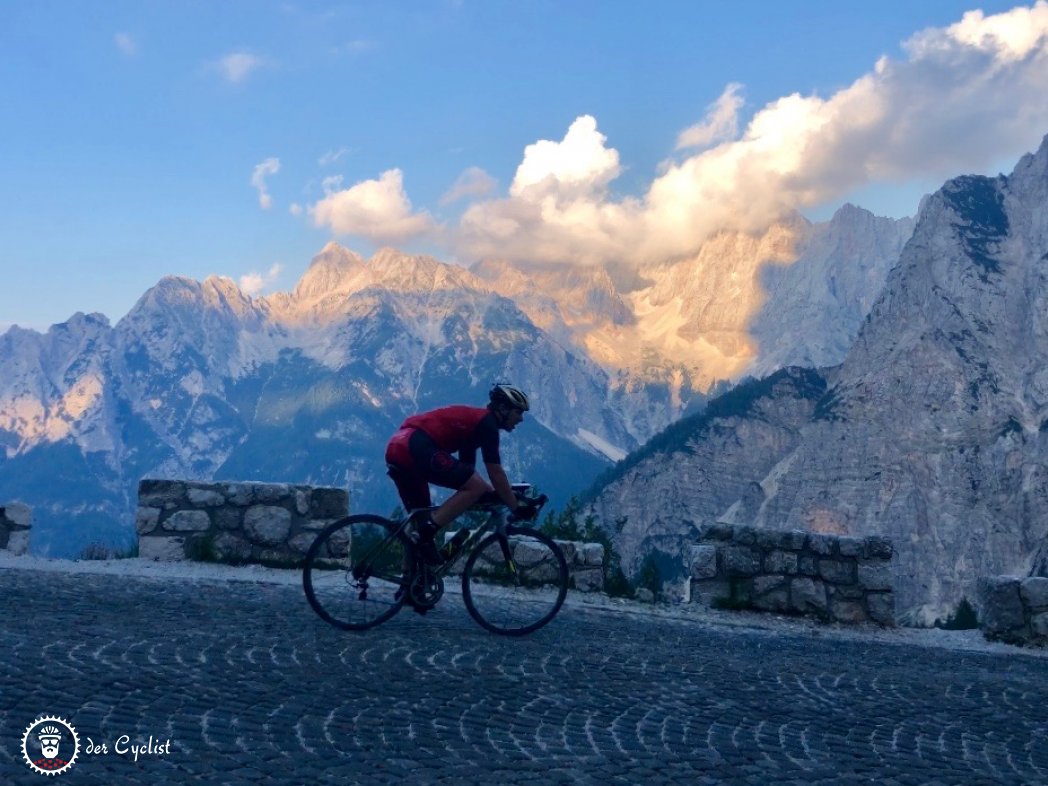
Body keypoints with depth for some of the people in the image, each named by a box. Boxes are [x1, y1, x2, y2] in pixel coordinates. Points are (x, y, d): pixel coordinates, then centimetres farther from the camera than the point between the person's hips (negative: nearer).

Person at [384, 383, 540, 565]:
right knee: (477, 487, -12)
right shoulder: (486, 422, 0)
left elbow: (466, 471, 32)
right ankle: (427, 531, -14)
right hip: (417, 447, -11)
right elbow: (496, 473, -4)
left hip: (397, 449, 11)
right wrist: (516, 507, 3)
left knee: (420, 519, 20)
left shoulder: (473, 419, 28)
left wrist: (494, 494, 31)